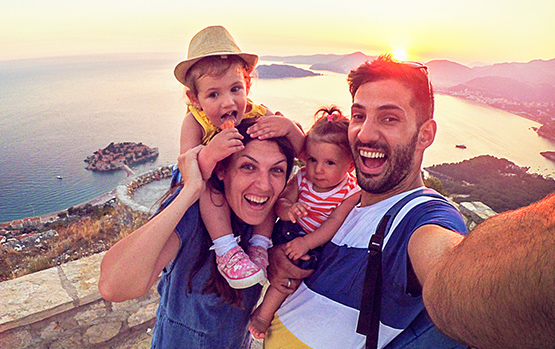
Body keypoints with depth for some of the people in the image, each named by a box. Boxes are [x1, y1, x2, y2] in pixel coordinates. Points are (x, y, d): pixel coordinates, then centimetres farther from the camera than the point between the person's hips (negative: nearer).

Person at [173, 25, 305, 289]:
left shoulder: (259, 116, -19)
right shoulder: (195, 123, -25)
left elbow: (301, 151, -17)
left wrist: (289, 127, -39)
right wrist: (209, 154, -58)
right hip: (209, 191, -3)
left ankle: (259, 245, -14)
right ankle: (227, 252, -26)